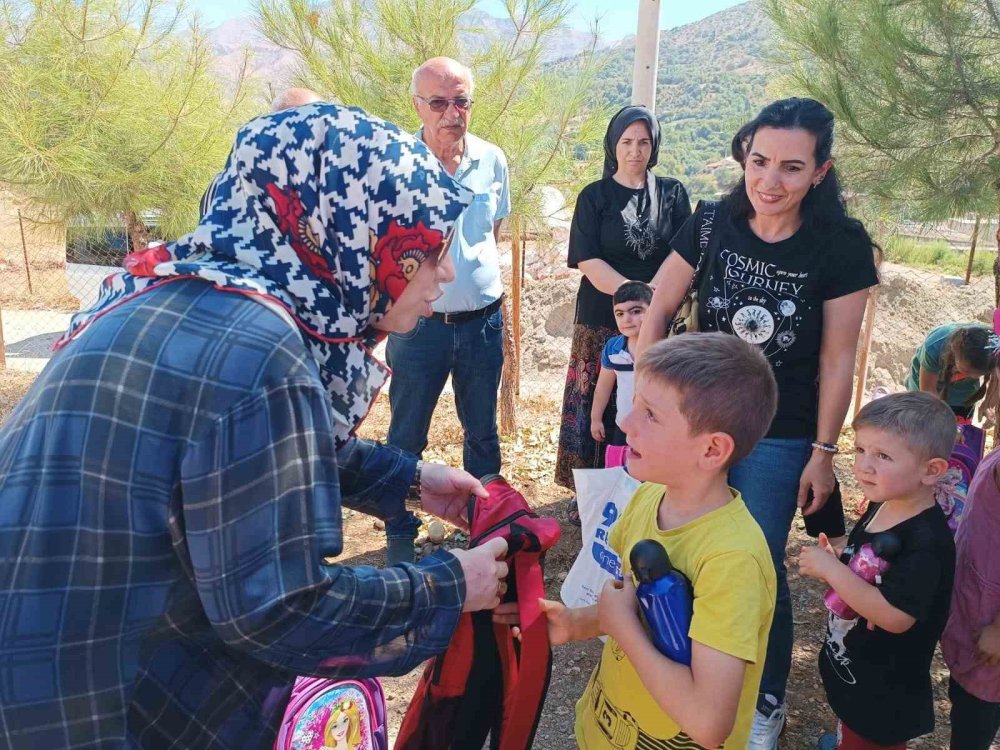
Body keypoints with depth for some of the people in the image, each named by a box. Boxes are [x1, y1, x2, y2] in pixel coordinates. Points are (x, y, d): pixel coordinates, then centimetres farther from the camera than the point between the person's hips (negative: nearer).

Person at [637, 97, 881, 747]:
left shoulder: (841, 248, -14)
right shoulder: (712, 224, -8)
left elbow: (837, 360, -9)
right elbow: (660, 310, -1)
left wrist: (824, 453, -5)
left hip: (779, 440, -3)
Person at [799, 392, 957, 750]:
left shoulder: (926, 541, -31)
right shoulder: (880, 507, -4)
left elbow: (895, 616, -36)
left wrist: (830, 569, -32)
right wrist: (832, 561, -5)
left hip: (885, 693, -8)